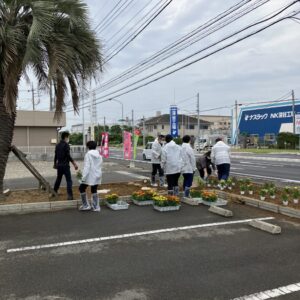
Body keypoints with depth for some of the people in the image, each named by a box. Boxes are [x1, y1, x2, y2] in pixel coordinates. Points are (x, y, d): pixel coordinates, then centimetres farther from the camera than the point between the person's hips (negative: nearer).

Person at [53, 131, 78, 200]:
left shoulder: (58, 145, 11)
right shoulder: (66, 145, -12)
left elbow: (56, 155, 20)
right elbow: (68, 156, -18)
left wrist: (55, 164, 33)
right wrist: (74, 163, -17)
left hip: (59, 165, 8)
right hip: (65, 165, -8)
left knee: (58, 179, 22)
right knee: (69, 180, -6)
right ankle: (70, 196, -11)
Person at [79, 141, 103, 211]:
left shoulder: (88, 154, -13)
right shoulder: (99, 155, 5)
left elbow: (87, 166, -18)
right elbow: (100, 166, 9)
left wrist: (83, 177, -17)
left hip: (90, 176, -6)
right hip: (97, 176, 6)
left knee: (82, 188, 12)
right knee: (94, 191, 16)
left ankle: (86, 205, 12)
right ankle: (96, 207, 17)